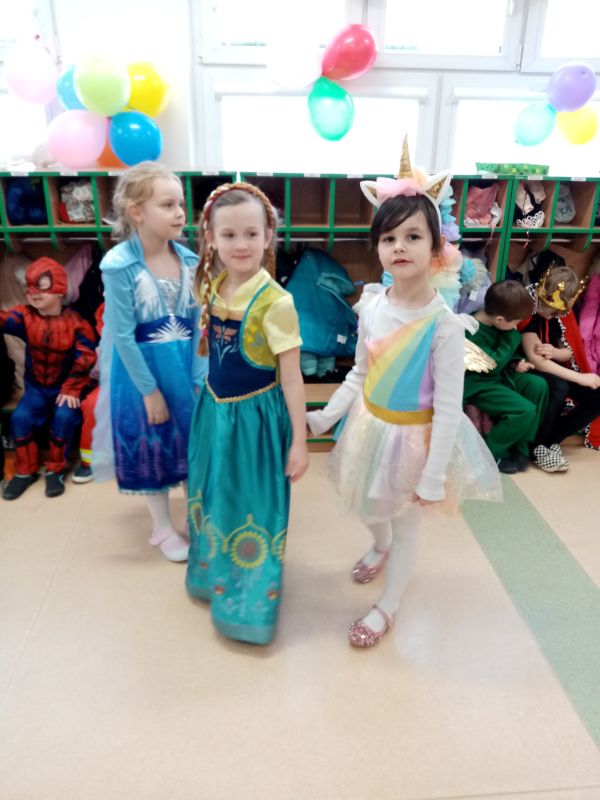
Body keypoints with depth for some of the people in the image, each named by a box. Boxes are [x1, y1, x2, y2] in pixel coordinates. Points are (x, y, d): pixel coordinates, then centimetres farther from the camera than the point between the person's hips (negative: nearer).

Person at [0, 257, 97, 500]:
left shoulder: (75, 322, -12)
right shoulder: (25, 316, -5)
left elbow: (85, 358, -13)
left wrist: (71, 389, -16)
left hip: (65, 387, -3)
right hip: (36, 387, 3)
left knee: (63, 417, -28)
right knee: (20, 417, -19)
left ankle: (55, 470, -5)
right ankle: (26, 470, 3)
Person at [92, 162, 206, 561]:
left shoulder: (190, 260, -2)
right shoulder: (119, 265, -15)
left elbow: (199, 325, 0)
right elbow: (123, 335, -14)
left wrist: (200, 377, -6)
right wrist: (149, 390, -13)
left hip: (186, 365, 4)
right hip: (142, 368, -4)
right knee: (151, 445, 10)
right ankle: (163, 528, 29)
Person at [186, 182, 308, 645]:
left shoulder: (275, 301, -21)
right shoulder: (211, 286, -2)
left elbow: (292, 378, -17)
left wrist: (299, 442, -14)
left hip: (255, 418, -6)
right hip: (214, 411, 6)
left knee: (252, 505, 10)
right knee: (214, 496, 23)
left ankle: (250, 596, 34)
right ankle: (216, 571, 50)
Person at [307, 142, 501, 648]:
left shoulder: (444, 325, -24)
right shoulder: (372, 306, -8)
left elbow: (449, 407, -20)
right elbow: (360, 374, 5)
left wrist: (434, 478, -18)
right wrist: (324, 418, 2)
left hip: (413, 436, -5)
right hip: (370, 427, 6)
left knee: (406, 522, 15)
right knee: (368, 506, 27)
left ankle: (388, 606, 39)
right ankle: (381, 547, 62)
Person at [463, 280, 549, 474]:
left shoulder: (495, 323, -1)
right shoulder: (473, 334, -29)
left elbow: (508, 352, 17)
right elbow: (493, 366, -24)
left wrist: (516, 363, -3)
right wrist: (512, 337, -18)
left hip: (500, 374, 9)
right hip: (479, 385, -9)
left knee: (539, 386, 0)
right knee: (524, 410, -20)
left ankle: (521, 446, 4)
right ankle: (489, 453, -3)